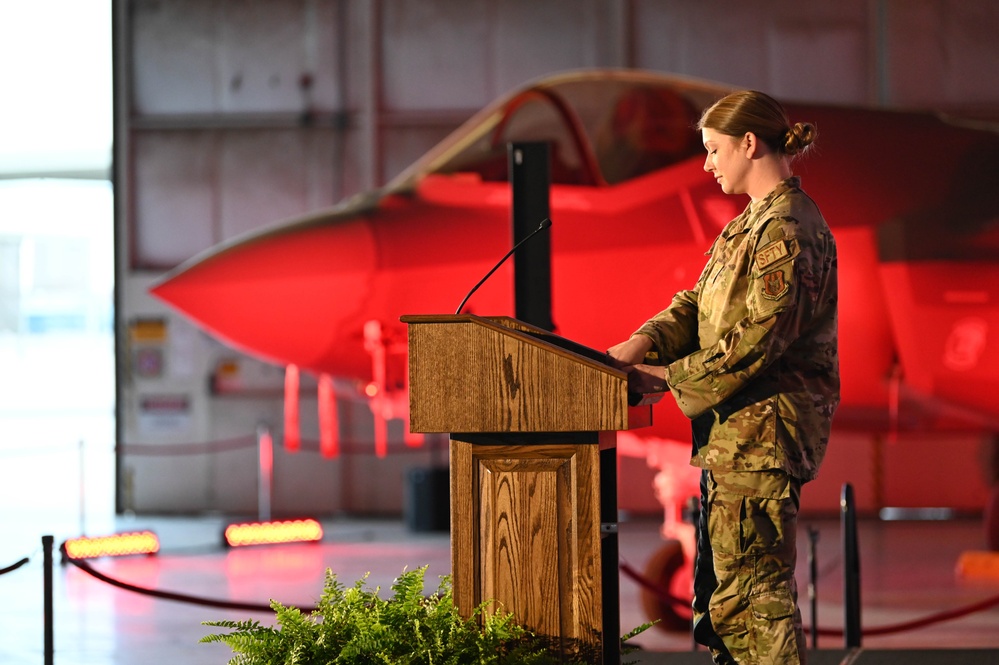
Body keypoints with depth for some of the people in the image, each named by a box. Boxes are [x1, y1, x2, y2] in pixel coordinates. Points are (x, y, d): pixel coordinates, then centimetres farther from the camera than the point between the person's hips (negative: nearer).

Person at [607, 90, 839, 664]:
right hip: (734, 430, 11)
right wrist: (644, 344, -2)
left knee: (749, 586, -9)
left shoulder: (788, 230, -16)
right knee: (721, 584, 14)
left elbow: (757, 340, -21)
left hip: (763, 430, -11)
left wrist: (670, 377, -14)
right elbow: (699, 305, 16)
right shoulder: (753, 224, 17)